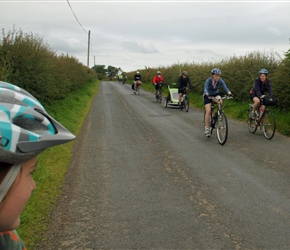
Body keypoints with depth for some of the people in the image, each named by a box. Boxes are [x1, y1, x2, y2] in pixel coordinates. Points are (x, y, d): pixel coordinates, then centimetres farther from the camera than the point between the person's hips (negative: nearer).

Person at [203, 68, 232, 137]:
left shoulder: (220, 81, -19)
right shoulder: (208, 80, -26)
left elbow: (225, 87, -31)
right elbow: (205, 89, -39)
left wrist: (229, 92, -52)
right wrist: (207, 94, -61)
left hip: (216, 94, 3)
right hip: (208, 96, -3)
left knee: (220, 102, -32)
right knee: (208, 112, -15)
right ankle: (206, 129, -9)